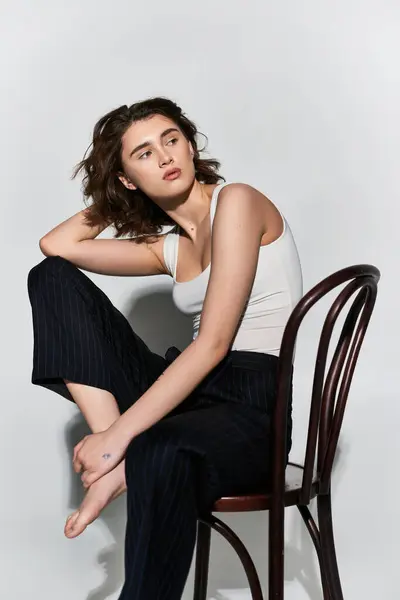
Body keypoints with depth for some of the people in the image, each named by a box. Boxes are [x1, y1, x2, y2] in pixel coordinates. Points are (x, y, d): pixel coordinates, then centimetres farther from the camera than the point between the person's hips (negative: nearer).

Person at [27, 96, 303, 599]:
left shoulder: (235, 201, -7)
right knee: (52, 276, 1)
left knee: (161, 455, -45)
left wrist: (120, 435, -18)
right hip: (189, 389, 8)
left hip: (252, 406, -8)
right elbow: (56, 245, 19)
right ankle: (116, 462, -14)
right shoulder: (167, 246, 15)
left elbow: (213, 344, -16)